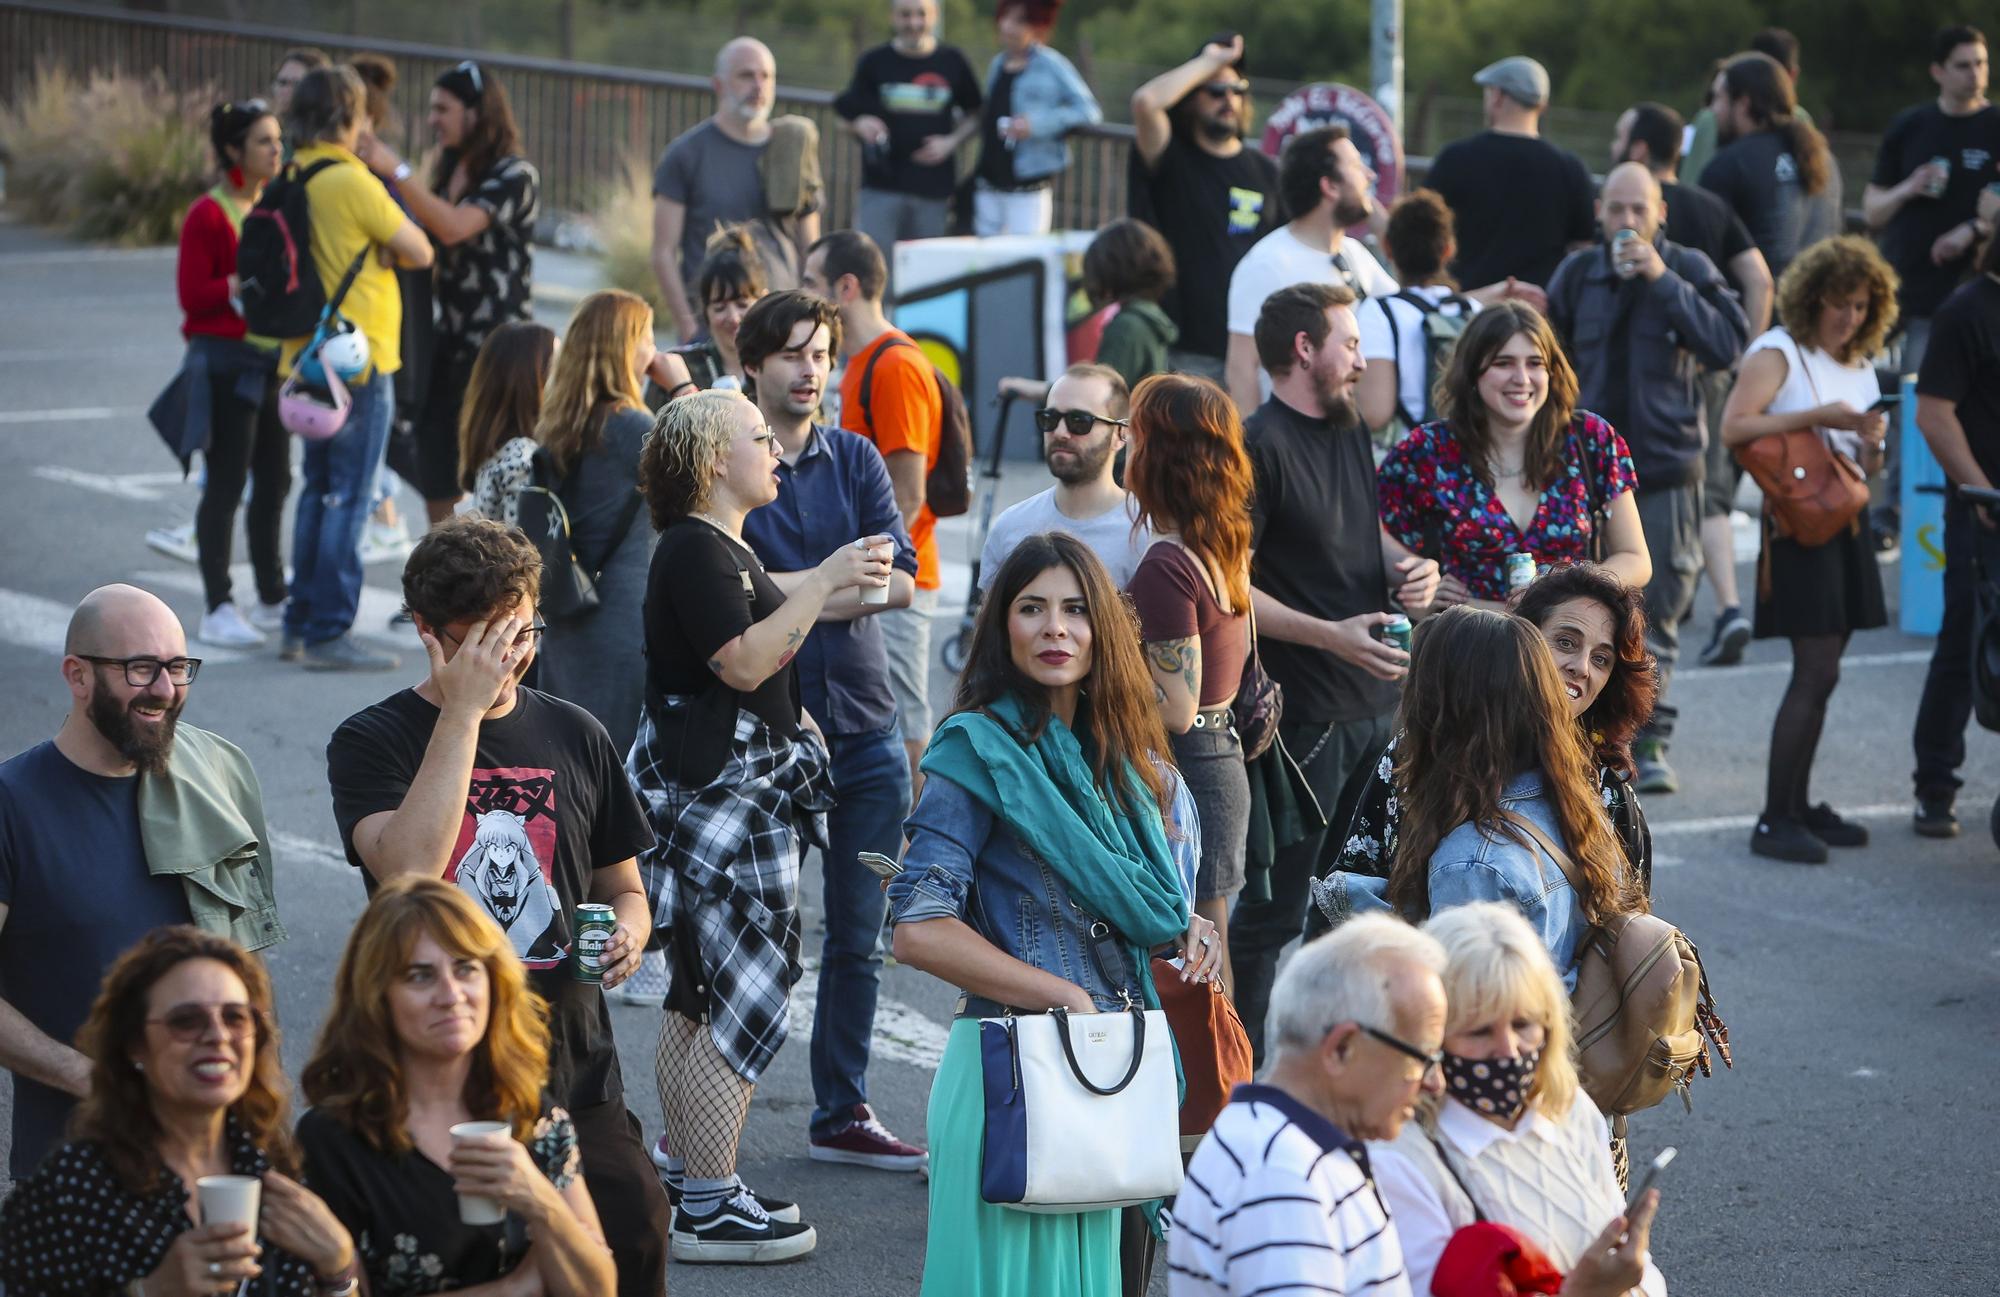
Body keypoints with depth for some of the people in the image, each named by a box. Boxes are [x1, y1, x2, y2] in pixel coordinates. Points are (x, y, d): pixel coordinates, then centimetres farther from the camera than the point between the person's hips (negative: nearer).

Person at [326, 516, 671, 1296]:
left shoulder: (572, 736, 13)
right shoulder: (372, 743, 0)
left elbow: (622, 887, 24)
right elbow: (408, 871, -19)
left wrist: (626, 932, -1)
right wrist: (464, 710, -15)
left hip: (574, 1069, 3)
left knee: (635, 1231, -11)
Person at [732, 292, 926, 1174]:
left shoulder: (855, 460, 10)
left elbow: (902, 578, -2)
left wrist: (792, 593, -11)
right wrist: (847, 578, -10)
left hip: (863, 726, 5)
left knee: (858, 937, 9)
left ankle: (842, 1115, 20)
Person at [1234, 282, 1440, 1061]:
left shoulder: (1349, 432, 14)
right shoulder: (1258, 448, -14)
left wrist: (1405, 566, 6)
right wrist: (1331, 636, -24)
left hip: (1378, 698, 9)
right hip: (1301, 714, -9)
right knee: (1274, 908, -5)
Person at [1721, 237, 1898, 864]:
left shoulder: (1860, 367, 17)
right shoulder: (1777, 353, -6)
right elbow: (1734, 428, -20)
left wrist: (1872, 442, -3)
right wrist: (1818, 417, -22)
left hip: (1843, 524, 8)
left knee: (1819, 672, 10)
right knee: (1816, 671, -13)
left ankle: (1798, 805, 16)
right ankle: (1774, 821, -11)